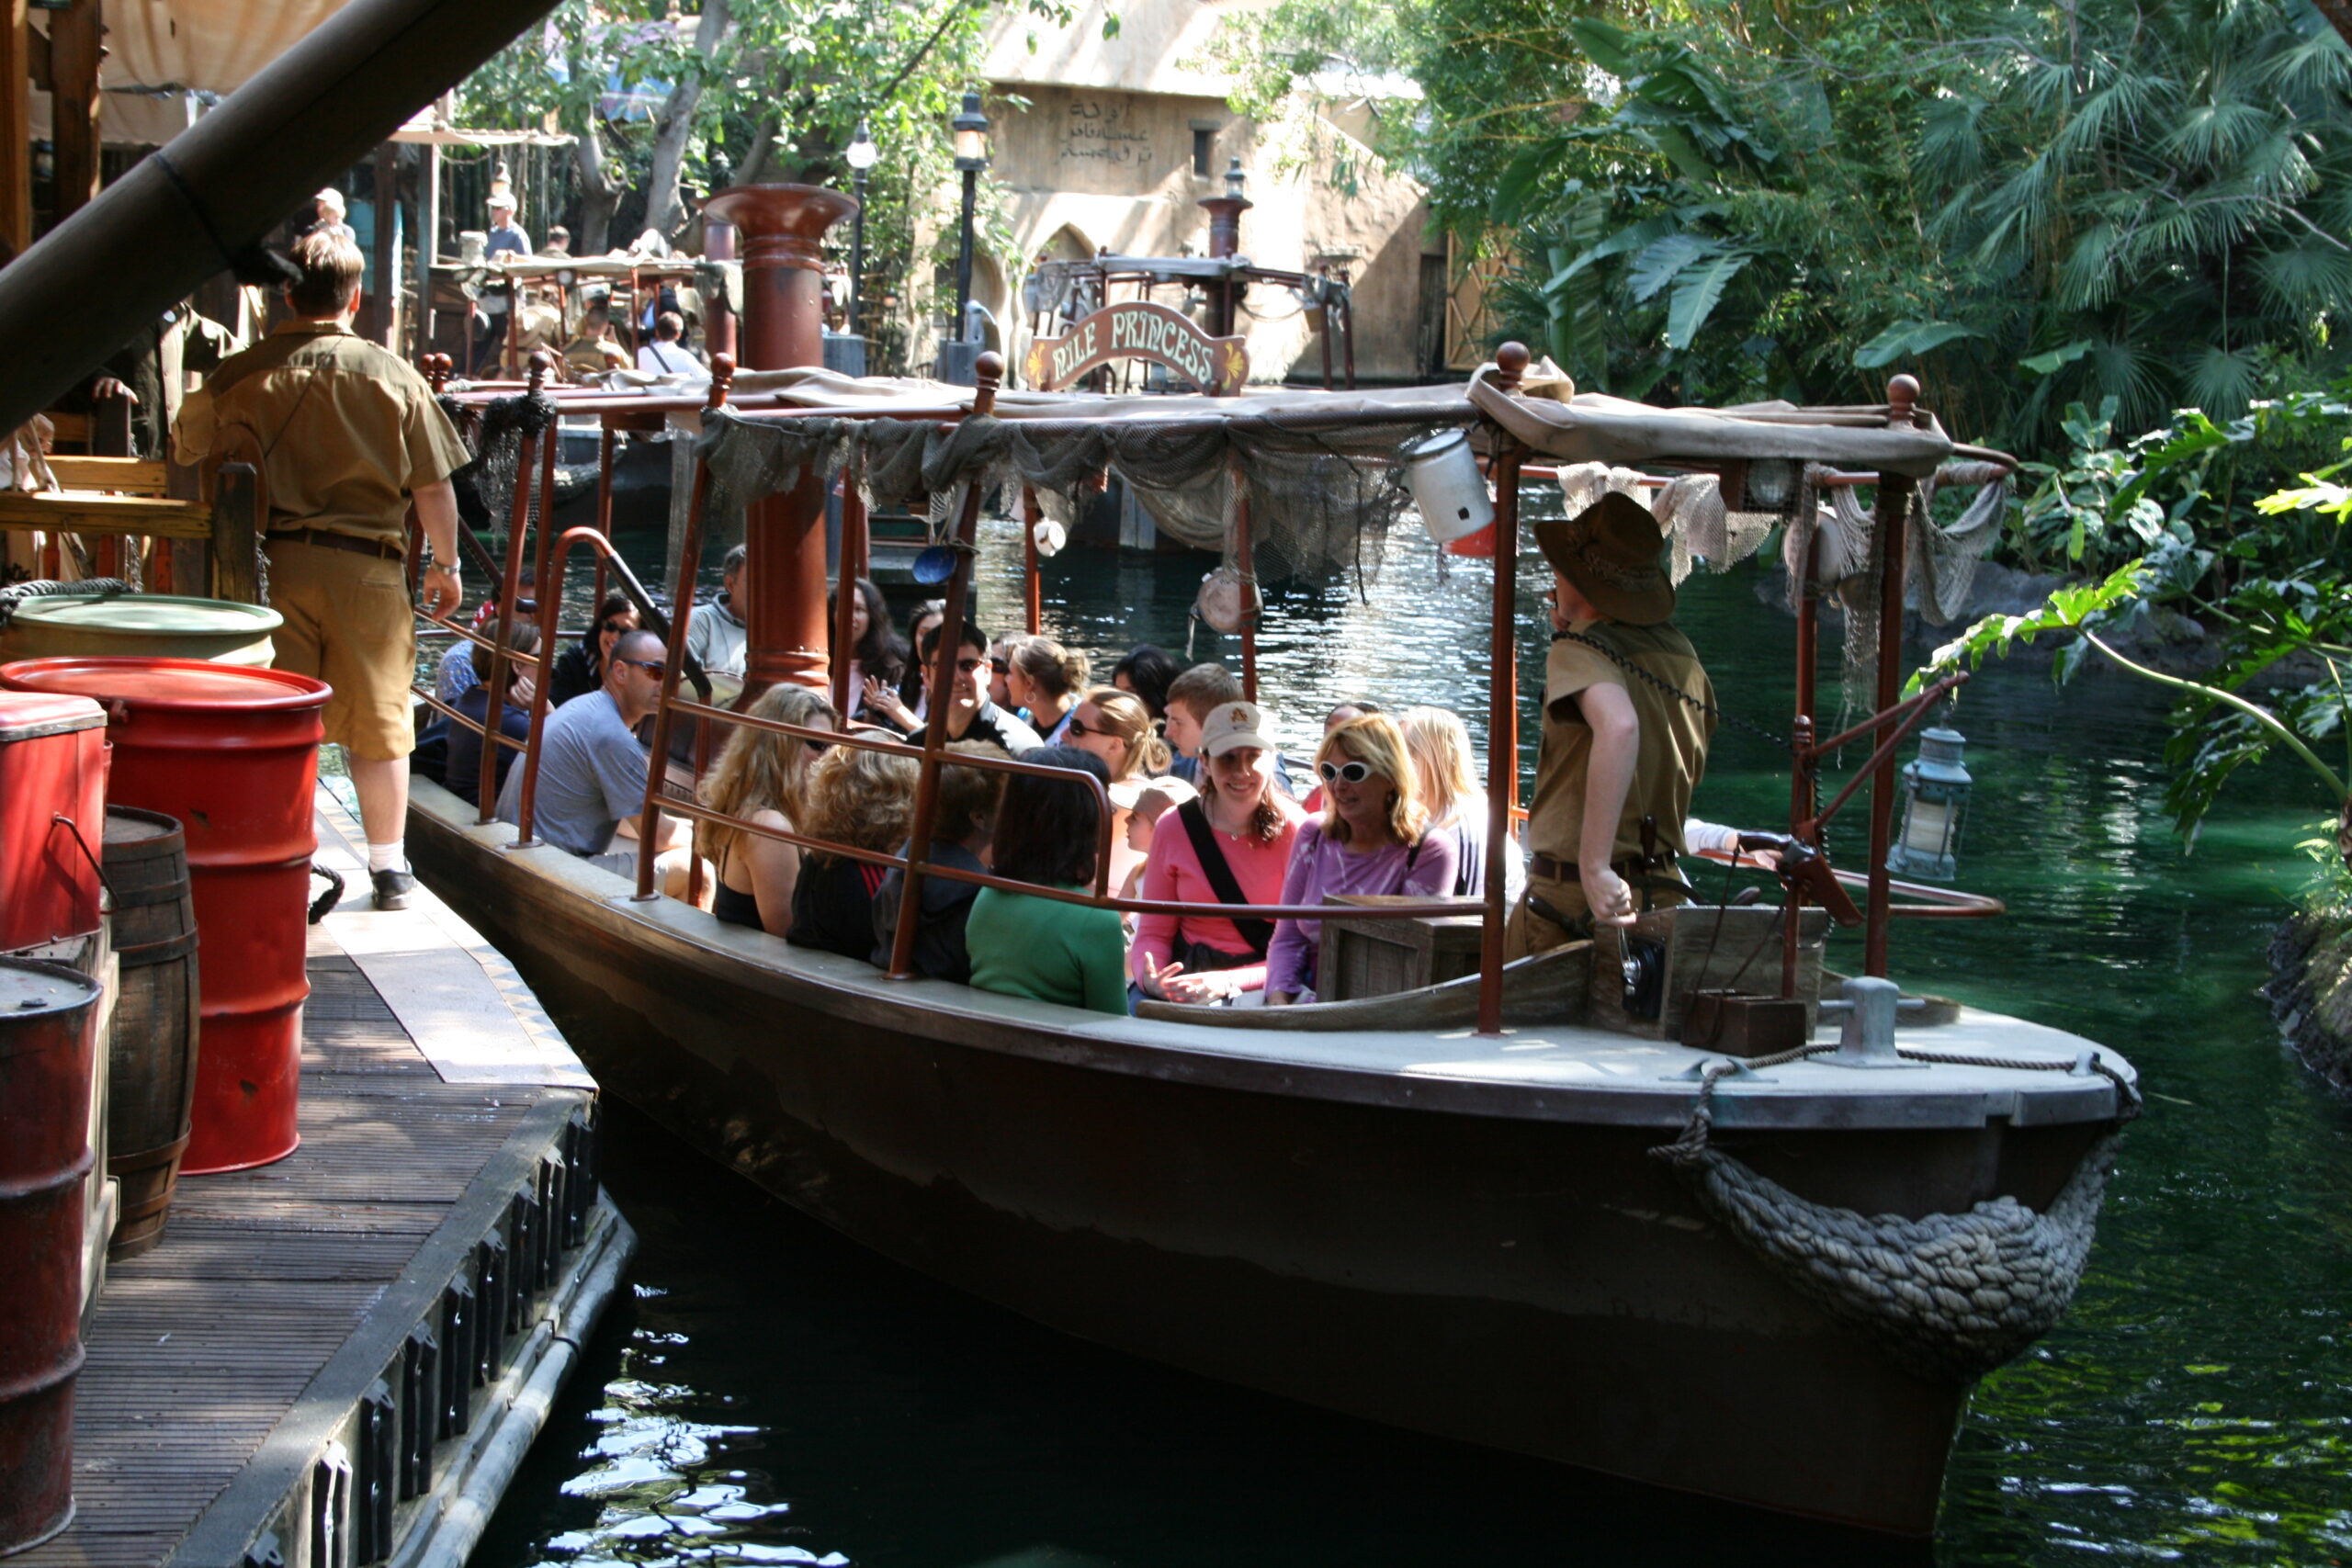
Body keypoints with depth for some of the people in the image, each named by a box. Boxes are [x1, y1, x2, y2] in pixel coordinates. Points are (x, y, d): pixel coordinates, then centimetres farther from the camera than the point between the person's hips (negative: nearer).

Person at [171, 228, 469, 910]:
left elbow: (188, 453, 7)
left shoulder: (240, 374, 0)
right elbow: (433, 486, 0)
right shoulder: (392, 375, -2)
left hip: (273, 560, 0)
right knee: (378, 721, 9)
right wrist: (445, 564, 13)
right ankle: (389, 868, 14)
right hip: (368, 566, 0)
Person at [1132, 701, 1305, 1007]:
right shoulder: (1174, 830, 4)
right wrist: (1150, 978, -15)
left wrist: (1228, 982, -21)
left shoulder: (1295, 830, -5)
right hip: (1186, 975, 3)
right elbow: (1154, 931, 8)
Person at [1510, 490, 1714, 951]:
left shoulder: (1581, 651, -12)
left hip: (1574, 897, -7)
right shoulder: (1682, 655, 10)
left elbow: (1619, 724, -33)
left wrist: (1595, 868, -33)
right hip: (1665, 892, 7)